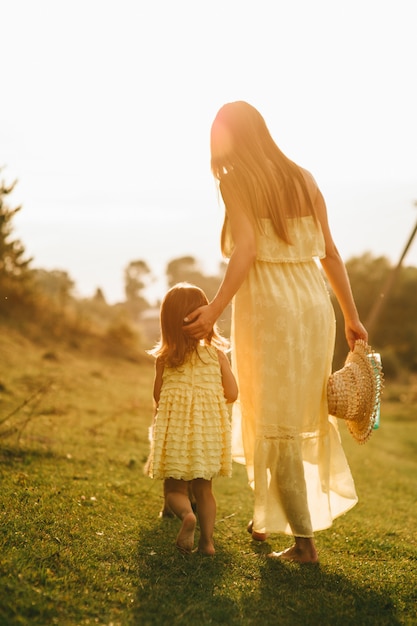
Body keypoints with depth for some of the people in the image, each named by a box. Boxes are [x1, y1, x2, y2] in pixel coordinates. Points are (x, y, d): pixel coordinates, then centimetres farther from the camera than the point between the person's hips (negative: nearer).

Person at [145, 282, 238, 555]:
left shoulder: (164, 358, -6)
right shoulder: (217, 353, -6)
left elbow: (157, 397, 2)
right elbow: (232, 394, -3)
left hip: (174, 431, -1)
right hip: (208, 431, 1)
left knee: (174, 488, 10)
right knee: (203, 489, 16)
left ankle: (187, 515, -20)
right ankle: (207, 540, 7)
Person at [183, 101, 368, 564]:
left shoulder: (235, 181, -4)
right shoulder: (302, 178, 12)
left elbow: (246, 251, -17)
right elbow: (329, 252, 11)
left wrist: (214, 310, -20)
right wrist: (351, 315, 15)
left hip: (268, 308, -6)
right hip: (314, 305, 6)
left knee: (276, 425, 2)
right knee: (299, 413, 17)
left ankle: (304, 540, 5)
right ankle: (267, 517, 32)